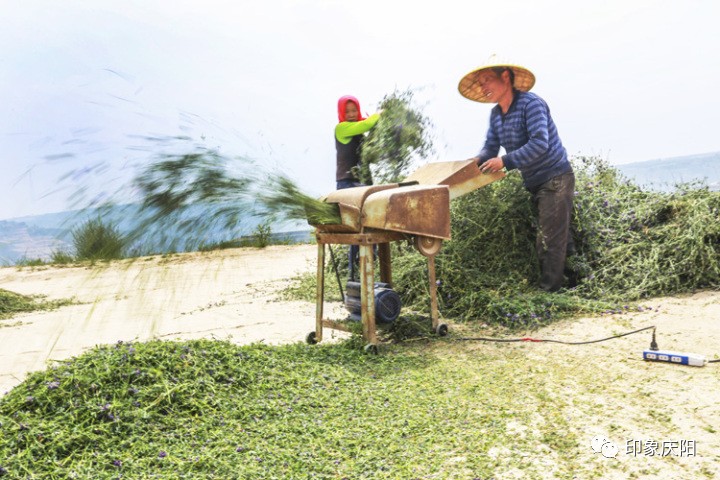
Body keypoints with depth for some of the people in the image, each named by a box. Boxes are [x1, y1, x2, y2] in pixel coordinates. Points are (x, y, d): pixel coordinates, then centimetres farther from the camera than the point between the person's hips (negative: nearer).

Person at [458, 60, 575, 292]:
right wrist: (476, 161, -15)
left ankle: (549, 291, -1)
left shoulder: (530, 103, -18)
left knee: (550, 240, -7)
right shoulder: (495, 113, 8)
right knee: (559, 235, 15)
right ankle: (571, 279, 26)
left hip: (555, 179, -8)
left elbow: (539, 143, -28)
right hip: (534, 183, 8)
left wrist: (505, 161, -30)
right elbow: (490, 147, 6)